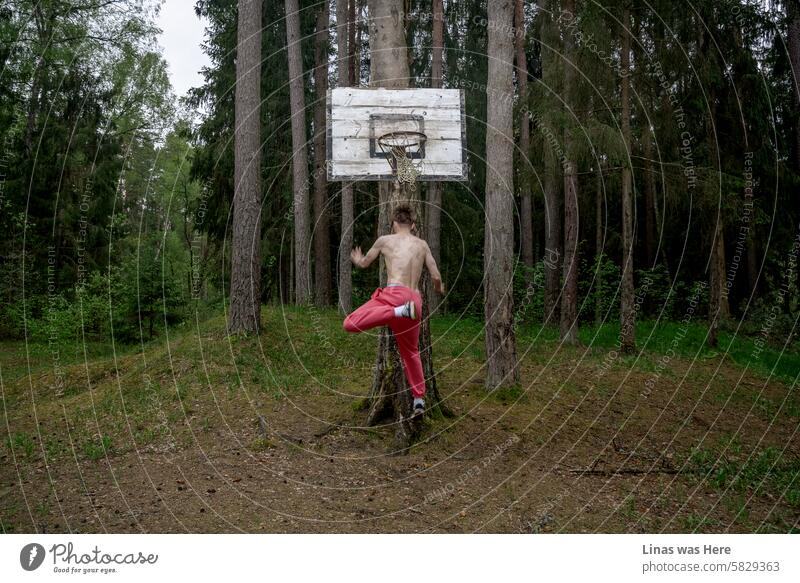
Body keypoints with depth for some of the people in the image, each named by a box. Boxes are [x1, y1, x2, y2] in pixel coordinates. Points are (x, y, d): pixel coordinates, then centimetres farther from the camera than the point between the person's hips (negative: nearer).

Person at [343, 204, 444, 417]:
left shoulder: (385, 240, 12)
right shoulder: (422, 245, 19)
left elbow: (364, 263, 27)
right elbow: (436, 277, 16)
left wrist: (357, 260, 51)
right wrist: (439, 290, 40)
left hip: (393, 294, -5)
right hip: (415, 300, 5)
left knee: (350, 323, -15)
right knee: (411, 351, 23)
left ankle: (398, 311, -32)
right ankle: (419, 398, 21)